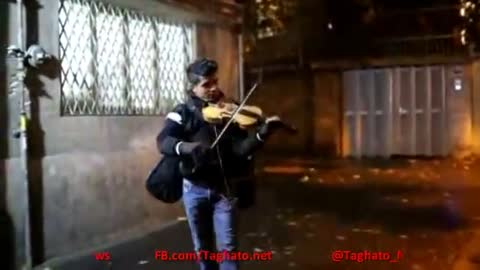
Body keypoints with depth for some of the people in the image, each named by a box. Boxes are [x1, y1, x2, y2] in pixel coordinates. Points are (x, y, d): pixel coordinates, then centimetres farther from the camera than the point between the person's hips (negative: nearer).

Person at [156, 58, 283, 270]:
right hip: (195, 189, 1)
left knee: (227, 247, -1)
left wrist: (261, 134, -30)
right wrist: (185, 147, -39)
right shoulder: (183, 112, -3)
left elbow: (240, 148, -12)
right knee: (202, 247, 15)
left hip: (224, 189, -1)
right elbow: (163, 141, -18)